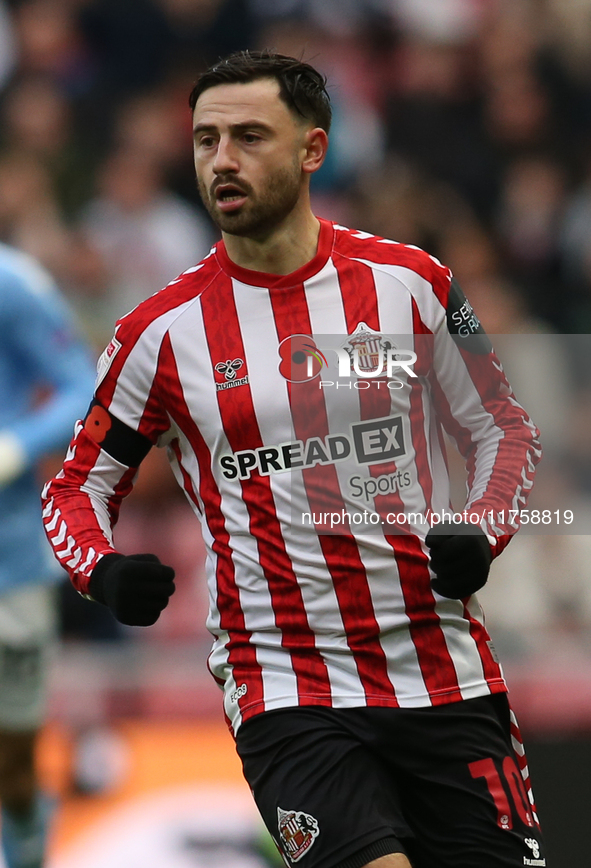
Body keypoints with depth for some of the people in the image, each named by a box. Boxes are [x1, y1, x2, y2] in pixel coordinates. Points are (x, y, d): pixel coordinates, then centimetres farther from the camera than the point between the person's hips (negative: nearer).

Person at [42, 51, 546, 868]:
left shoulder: (412, 282, 3)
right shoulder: (164, 331, 1)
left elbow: (504, 431, 14)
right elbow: (78, 485, 11)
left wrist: (478, 532, -6)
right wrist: (105, 570, -11)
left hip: (445, 676, 2)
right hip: (289, 698, -2)